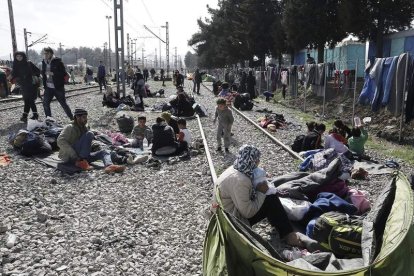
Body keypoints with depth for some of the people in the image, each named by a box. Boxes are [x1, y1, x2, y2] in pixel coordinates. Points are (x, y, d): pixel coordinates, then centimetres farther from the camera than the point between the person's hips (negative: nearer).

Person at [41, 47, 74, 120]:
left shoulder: (57, 61, -9)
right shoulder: (44, 62, 9)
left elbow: (64, 73, -13)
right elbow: (43, 72, 21)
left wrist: (53, 73, -21)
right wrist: (44, 74, -1)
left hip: (58, 87, -5)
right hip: (48, 87, 5)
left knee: (63, 104, 2)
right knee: (45, 104, 3)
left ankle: (72, 119, 16)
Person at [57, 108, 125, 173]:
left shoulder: (85, 129, 23)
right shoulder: (70, 128, 2)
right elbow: (60, 142, -12)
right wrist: (74, 156, -22)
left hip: (82, 156, 7)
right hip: (69, 157, -7)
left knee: (103, 152, -10)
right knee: (89, 134, -20)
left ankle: (109, 165, -45)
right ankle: (80, 162, -32)